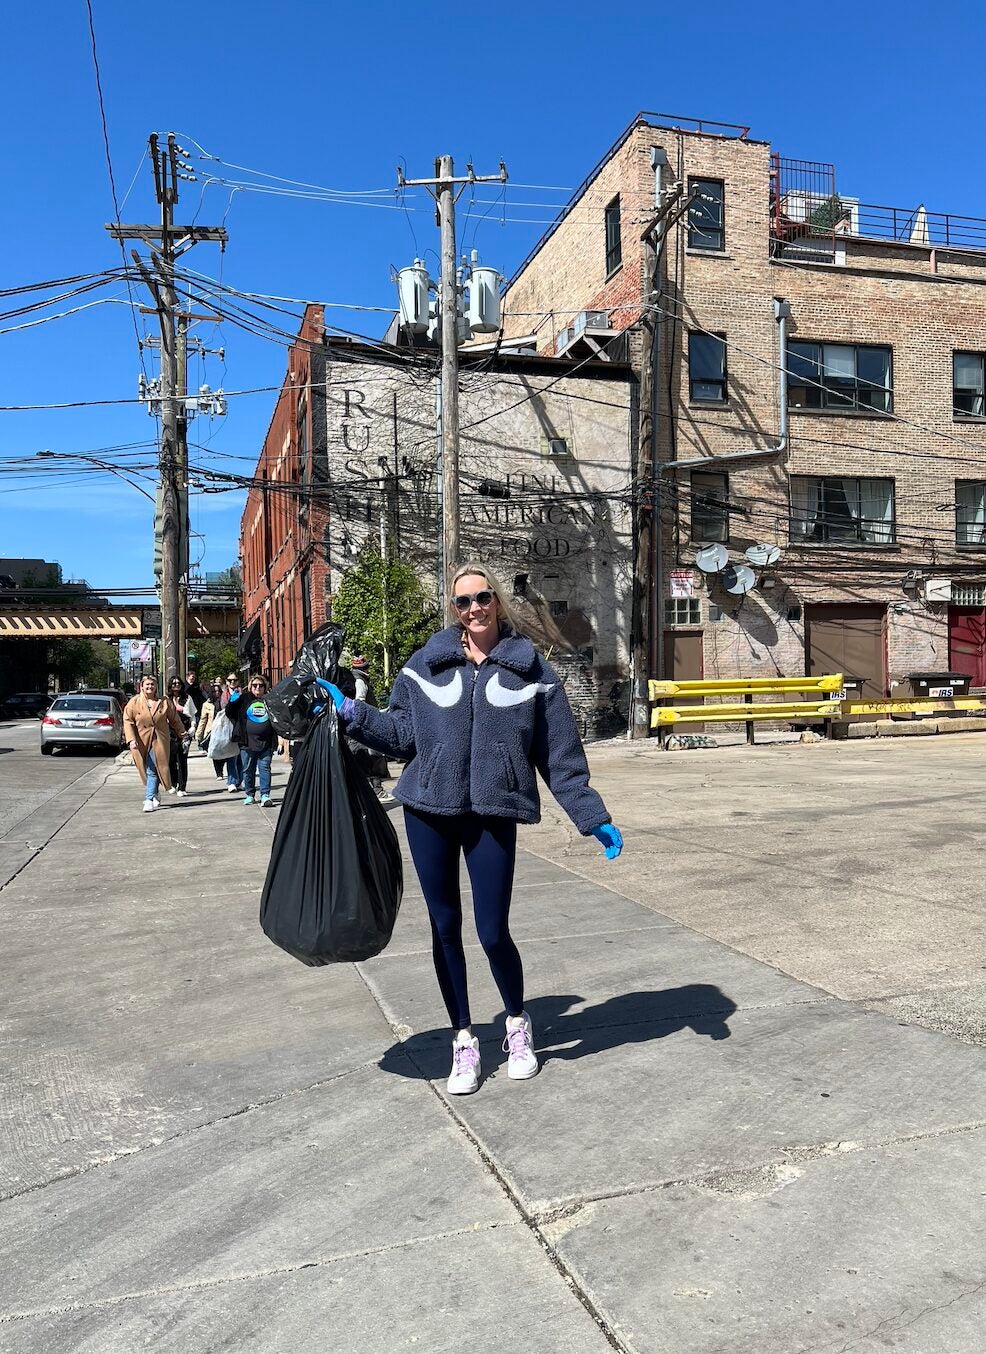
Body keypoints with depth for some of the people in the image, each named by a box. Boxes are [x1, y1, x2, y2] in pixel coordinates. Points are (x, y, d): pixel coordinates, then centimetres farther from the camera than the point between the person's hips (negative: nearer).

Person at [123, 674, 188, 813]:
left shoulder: (164, 702, 4)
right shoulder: (134, 702, 1)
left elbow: (174, 720, 14)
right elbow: (128, 721, -2)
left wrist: (181, 733, 20)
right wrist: (131, 739, -11)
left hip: (159, 741, -1)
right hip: (141, 742, 1)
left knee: (152, 770, -8)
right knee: (149, 771, 8)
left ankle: (149, 799, -9)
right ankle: (154, 797, 24)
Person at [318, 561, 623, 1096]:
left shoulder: (531, 668, 1)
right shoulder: (428, 662, 4)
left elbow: (561, 754, 2)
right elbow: (403, 734, 5)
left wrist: (593, 818, 0)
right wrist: (350, 711, -5)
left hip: (493, 814, -2)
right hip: (429, 811, 2)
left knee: (493, 933, -1)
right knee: (445, 928, 9)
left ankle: (518, 1026, 30)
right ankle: (463, 1041, 28)